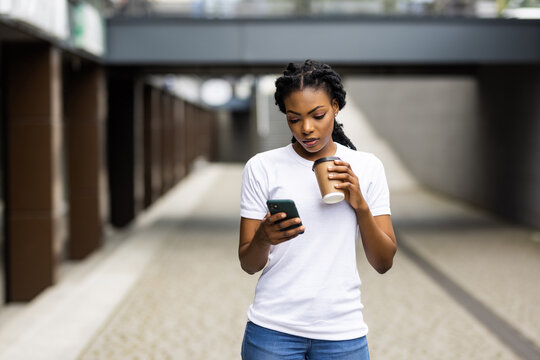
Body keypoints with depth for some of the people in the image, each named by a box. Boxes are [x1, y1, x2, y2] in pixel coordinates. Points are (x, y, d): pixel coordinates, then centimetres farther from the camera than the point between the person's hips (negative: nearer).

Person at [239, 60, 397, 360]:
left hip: (342, 330, 1)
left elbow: (384, 263, 1)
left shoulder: (367, 167, 2)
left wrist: (361, 205, -13)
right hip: (273, 328, -1)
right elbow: (248, 264, -1)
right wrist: (263, 238, -22)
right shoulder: (262, 168, -2)